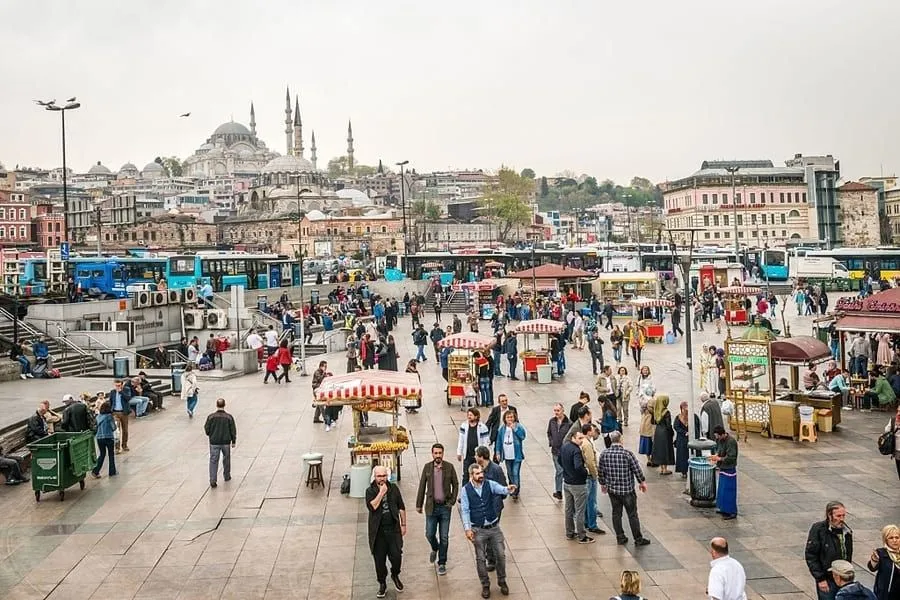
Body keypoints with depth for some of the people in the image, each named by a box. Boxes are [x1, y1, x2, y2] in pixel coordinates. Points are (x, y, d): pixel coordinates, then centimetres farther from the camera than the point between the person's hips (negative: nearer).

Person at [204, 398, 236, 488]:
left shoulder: (211, 417, -10)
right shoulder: (229, 417, -9)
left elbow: (207, 430, -3)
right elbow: (233, 431, -3)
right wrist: (233, 441, 10)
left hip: (214, 442, -1)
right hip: (226, 442, 1)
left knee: (213, 461, 4)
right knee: (226, 459, 20)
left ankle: (212, 480, -4)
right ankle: (227, 476, 34)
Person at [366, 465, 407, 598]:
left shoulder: (393, 488, 3)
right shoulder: (370, 491, -4)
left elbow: (401, 507, 10)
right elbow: (372, 506, -21)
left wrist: (403, 524, 9)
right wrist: (381, 492, -20)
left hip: (393, 529, 1)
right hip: (377, 531, -1)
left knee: (396, 556, -2)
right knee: (379, 559, 6)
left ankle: (395, 575, 29)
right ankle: (382, 584, 25)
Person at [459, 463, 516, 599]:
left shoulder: (490, 484, -5)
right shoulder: (466, 490, -8)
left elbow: (501, 489, -24)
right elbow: (465, 510, -8)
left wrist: (508, 489, -48)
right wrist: (467, 528, -16)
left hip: (494, 527, 1)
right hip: (478, 530, -1)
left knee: (501, 555, 7)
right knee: (481, 558, 7)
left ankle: (502, 581, 28)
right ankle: (485, 585, 25)